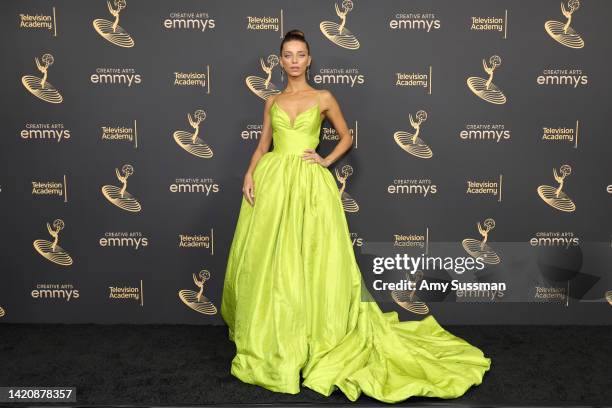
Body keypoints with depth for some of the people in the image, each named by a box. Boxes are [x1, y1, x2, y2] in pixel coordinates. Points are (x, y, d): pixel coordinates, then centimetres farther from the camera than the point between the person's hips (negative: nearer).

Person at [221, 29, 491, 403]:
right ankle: (269, 340, 20)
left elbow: (347, 137, 14)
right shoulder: (273, 101, 13)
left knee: (310, 257, -3)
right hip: (271, 181, 3)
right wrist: (250, 174, -3)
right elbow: (263, 145, 13)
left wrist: (327, 161, -2)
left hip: (310, 184, -3)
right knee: (267, 260, 4)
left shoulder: (324, 98, 6)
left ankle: (310, 339, 12)